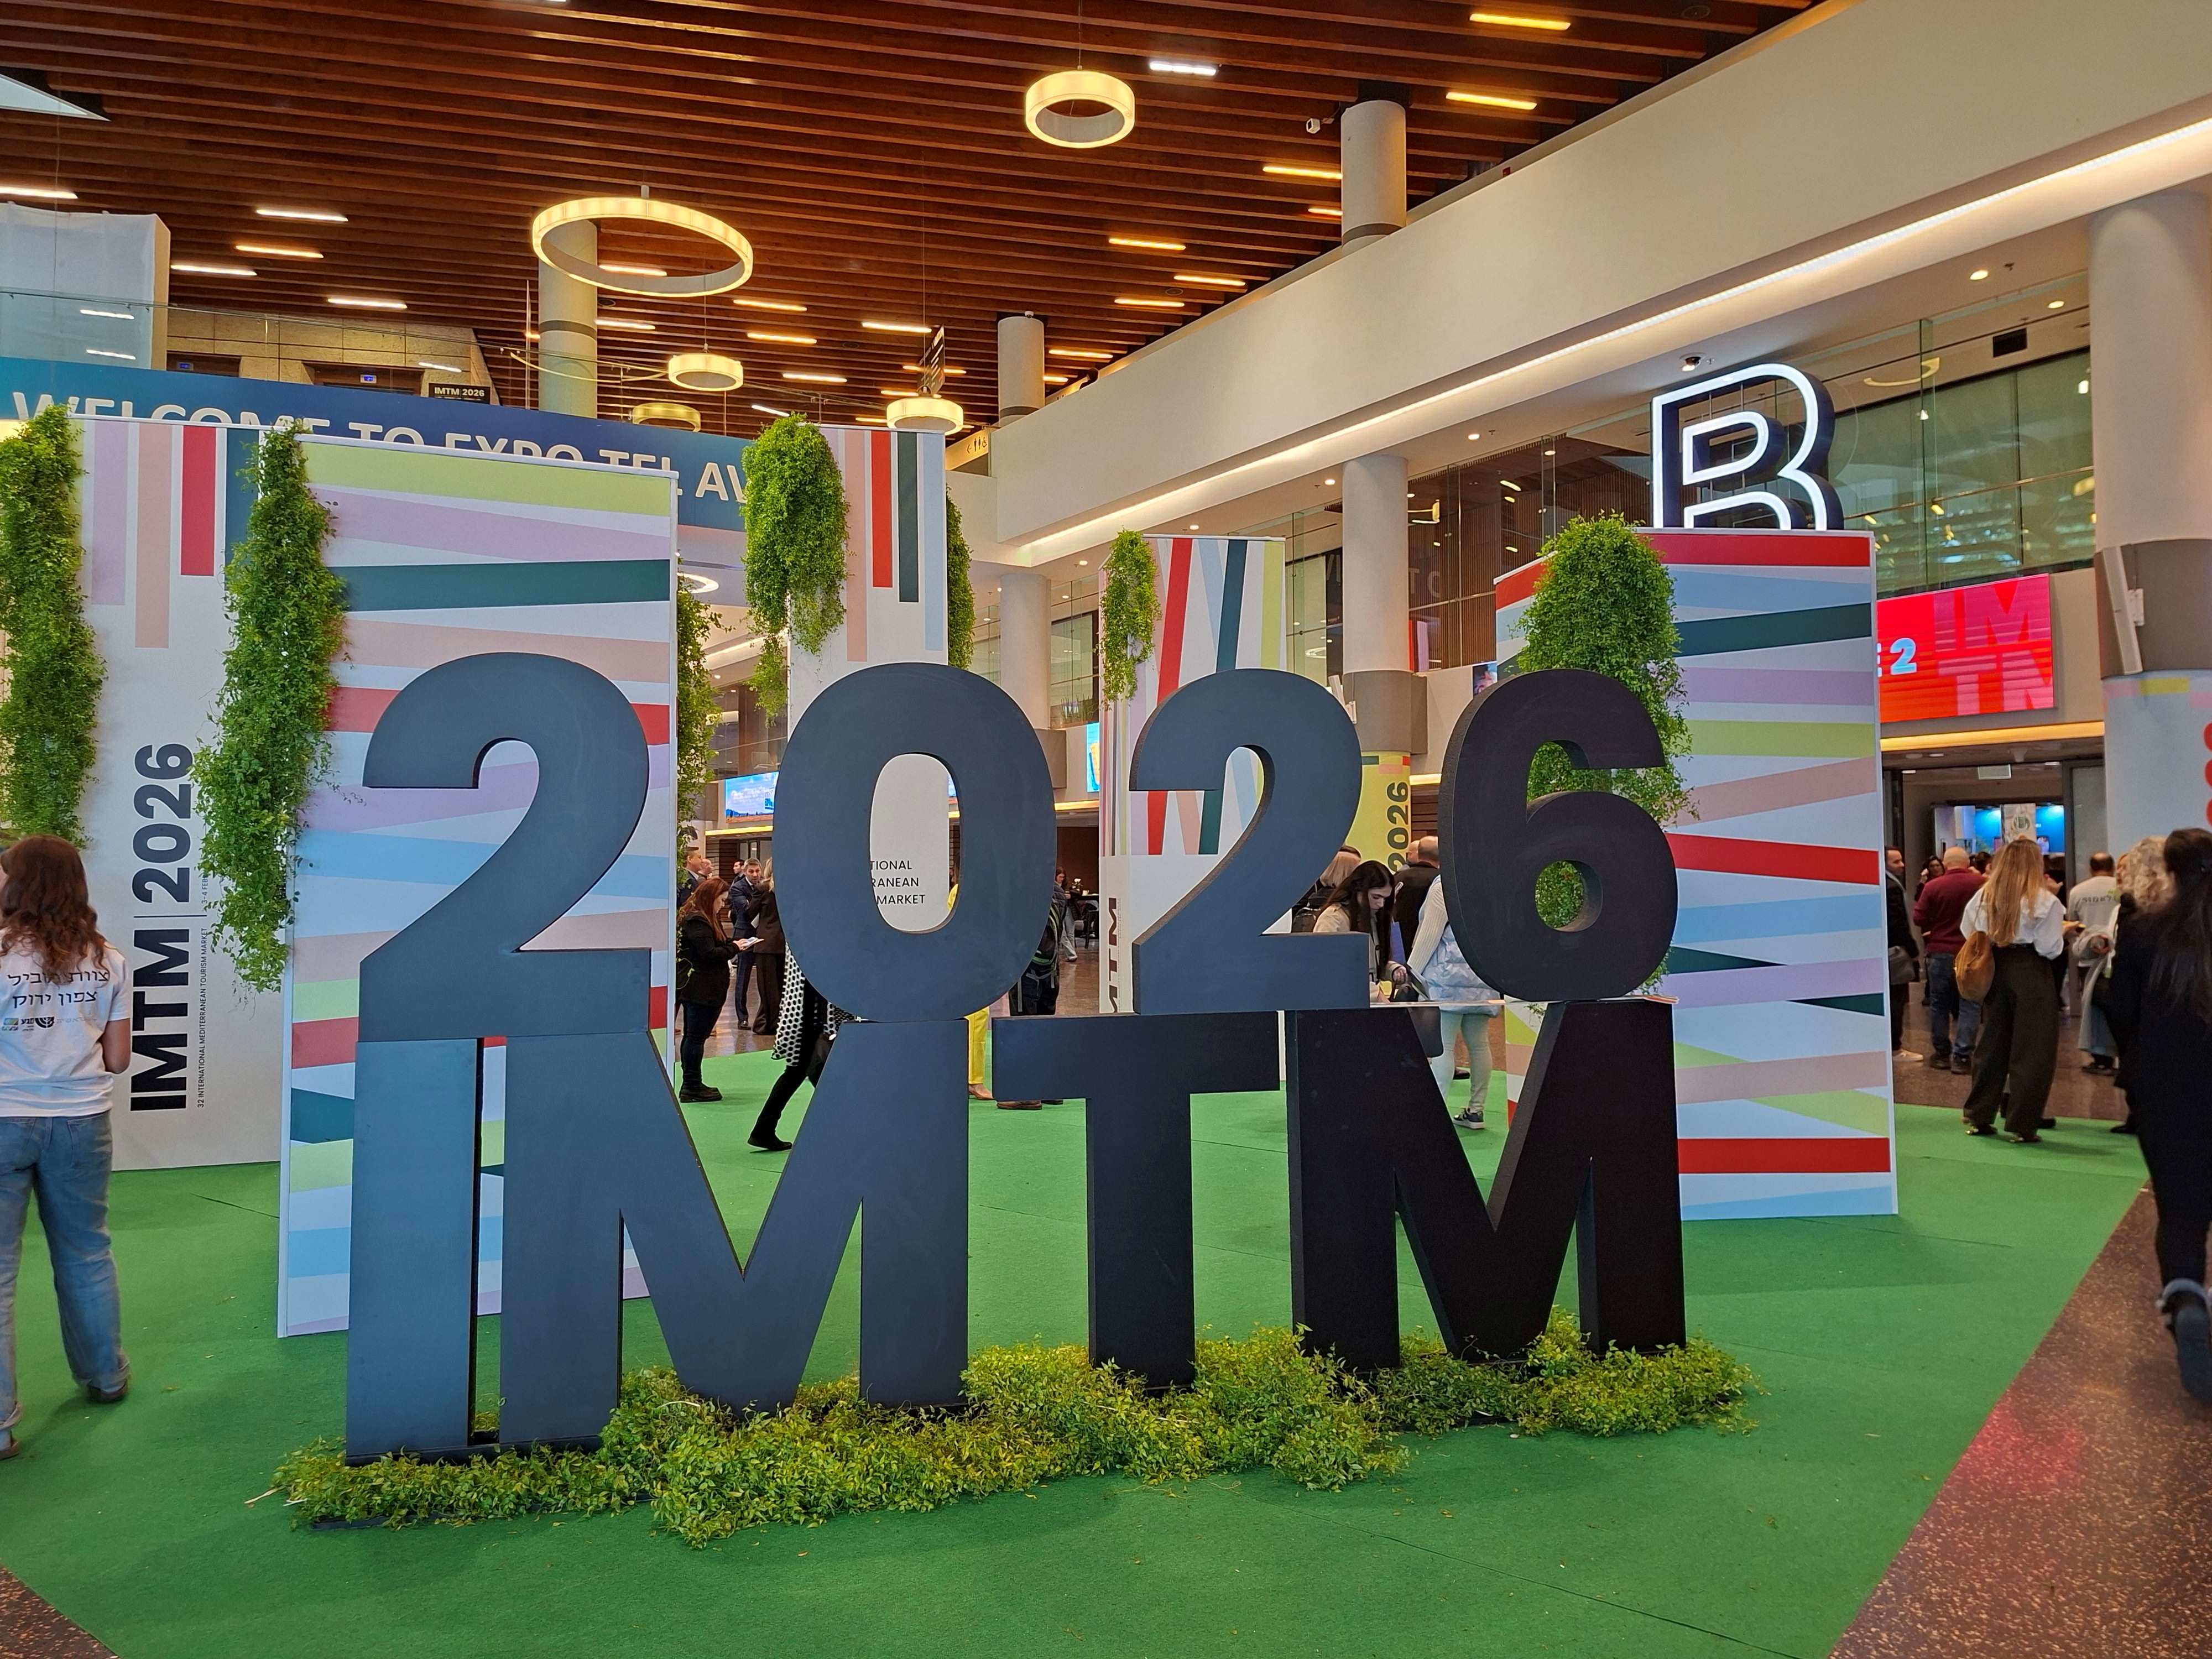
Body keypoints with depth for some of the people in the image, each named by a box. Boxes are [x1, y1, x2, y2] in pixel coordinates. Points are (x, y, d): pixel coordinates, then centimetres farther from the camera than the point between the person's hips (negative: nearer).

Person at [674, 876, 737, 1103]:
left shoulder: (702, 918, 16)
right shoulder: (696, 921, -17)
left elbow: (715, 946, 17)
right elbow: (709, 954, -22)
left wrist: (732, 944, 2)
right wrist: (734, 948, -11)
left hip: (694, 988, 11)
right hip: (701, 988, -11)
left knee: (692, 1036, 14)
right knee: (696, 1036, -5)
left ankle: (691, 1084, 21)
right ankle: (692, 1086, -1)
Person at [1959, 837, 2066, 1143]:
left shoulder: (1983, 896, 1)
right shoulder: (2044, 901, -12)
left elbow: (1969, 934, 6)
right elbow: (2050, 949, -12)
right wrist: (2063, 931, 6)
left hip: (1994, 969, 5)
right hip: (2030, 973, -5)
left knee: (1992, 1043, 15)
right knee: (2032, 1049, 2)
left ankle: (1979, 1118, 20)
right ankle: (2023, 1126, 3)